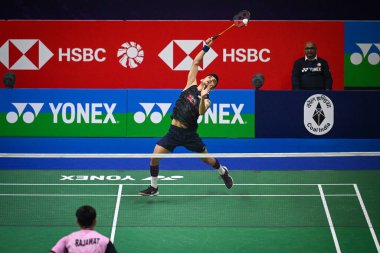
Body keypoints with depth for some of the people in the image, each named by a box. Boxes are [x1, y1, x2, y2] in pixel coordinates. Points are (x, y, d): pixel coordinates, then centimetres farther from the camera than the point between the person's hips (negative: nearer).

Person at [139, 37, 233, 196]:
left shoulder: (206, 100, -2)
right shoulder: (191, 85, 6)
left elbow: (201, 112, -24)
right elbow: (195, 63, 6)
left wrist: (202, 96, -37)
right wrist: (206, 48, -2)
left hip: (189, 134, -2)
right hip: (173, 131, 2)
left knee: (207, 159, 10)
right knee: (155, 157, -10)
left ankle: (223, 172, 44)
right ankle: (153, 188, 5)